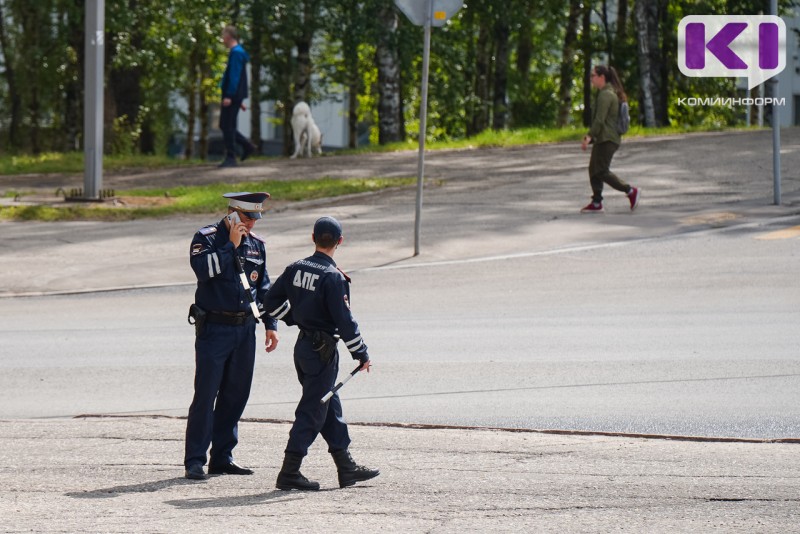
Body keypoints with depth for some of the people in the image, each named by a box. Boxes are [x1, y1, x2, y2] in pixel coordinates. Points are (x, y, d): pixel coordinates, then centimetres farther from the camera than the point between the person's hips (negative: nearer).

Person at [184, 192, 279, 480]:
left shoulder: (256, 244, 12)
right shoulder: (207, 238, -6)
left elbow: (263, 287, 21)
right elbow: (203, 269, -25)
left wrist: (271, 324, 16)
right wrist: (231, 245, -19)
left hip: (245, 329, 6)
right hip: (214, 328, -6)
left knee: (236, 394, 7)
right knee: (206, 394, -7)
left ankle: (222, 456, 15)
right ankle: (195, 461, -5)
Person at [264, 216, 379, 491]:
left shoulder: (295, 269, 3)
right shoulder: (333, 277, -18)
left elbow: (272, 302, 9)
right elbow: (344, 320, -19)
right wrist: (361, 354, -11)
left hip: (303, 345, 8)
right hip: (322, 351, -8)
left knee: (330, 406, 16)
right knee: (312, 411, -3)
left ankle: (346, 467, 23)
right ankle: (289, 473, -4)